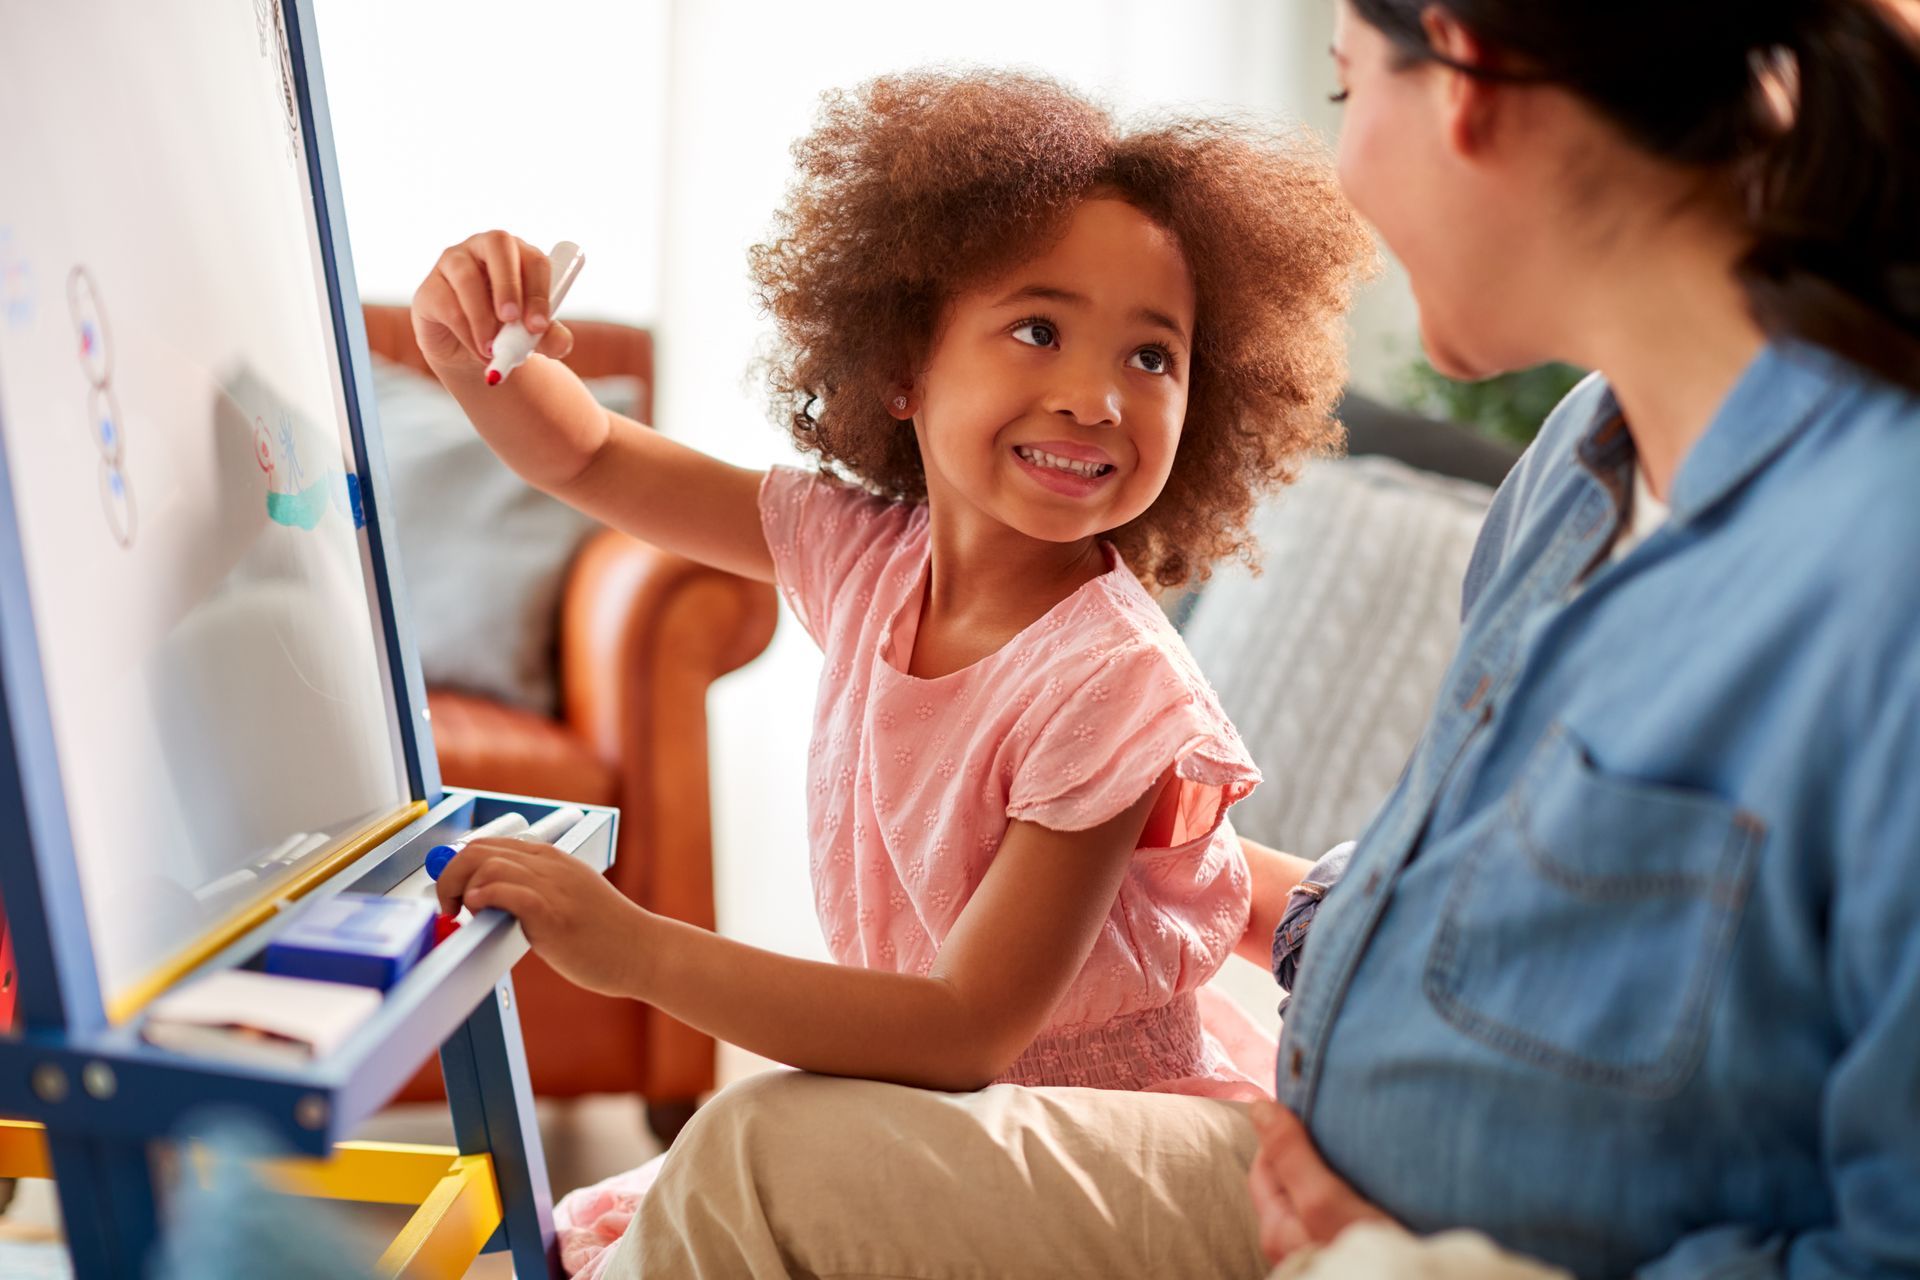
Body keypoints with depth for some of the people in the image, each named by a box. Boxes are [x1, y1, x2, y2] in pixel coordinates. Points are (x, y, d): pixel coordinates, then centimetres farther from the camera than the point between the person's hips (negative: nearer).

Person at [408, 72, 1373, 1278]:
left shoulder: (1111, 683, -27)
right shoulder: (866, 549, -8)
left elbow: (970, 1030, -28)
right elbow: (586, 455, 3)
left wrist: (633, 948, -32)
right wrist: (481, 354, -19)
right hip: (919, 1107, 6)